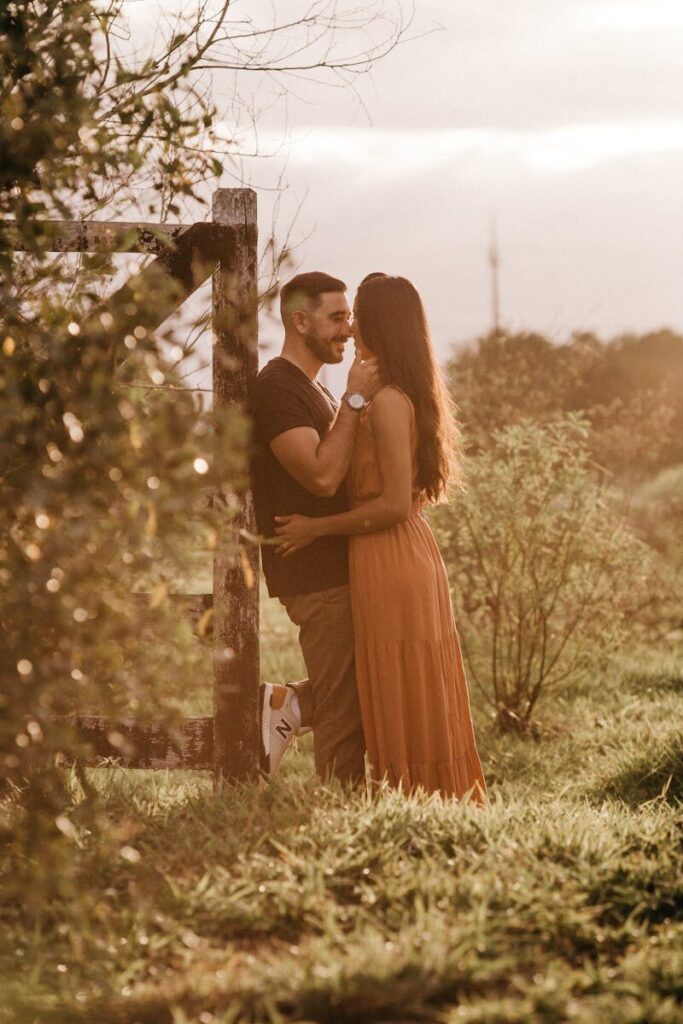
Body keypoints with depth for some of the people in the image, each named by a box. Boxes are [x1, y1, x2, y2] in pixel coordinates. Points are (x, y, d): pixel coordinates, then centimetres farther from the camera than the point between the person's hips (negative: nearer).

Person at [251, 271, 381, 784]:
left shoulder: (315, 389, 18)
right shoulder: (277, 388, -14)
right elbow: (322, 476, -24)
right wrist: (355, 399, -20)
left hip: (339, 564, 9)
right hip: (317, 576, -9)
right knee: (343, 713, -4)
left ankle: (288, 705, 19)